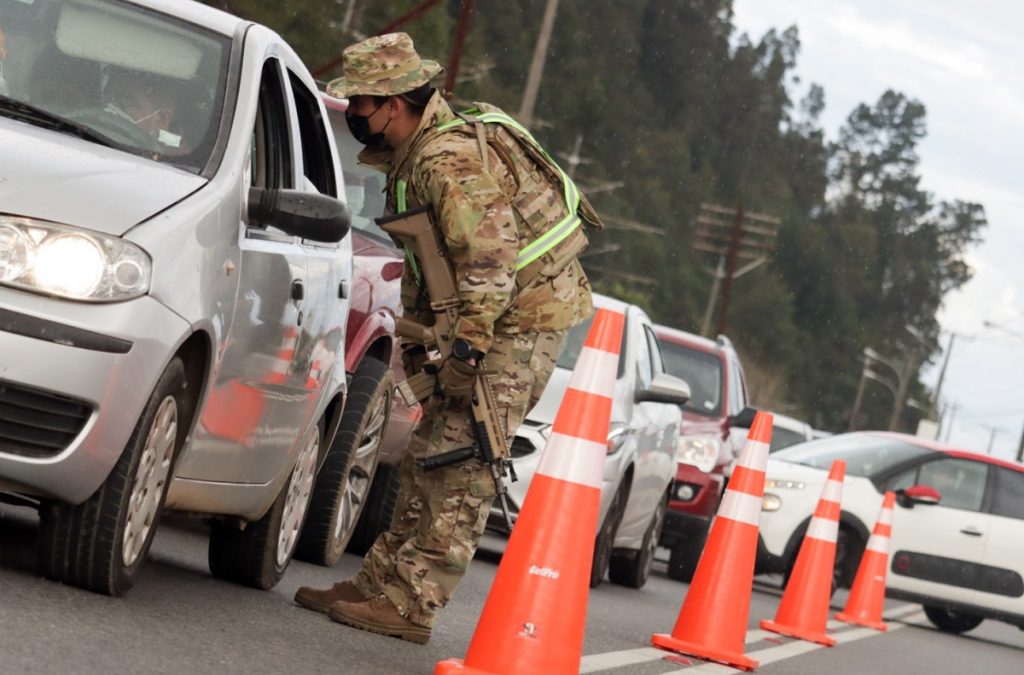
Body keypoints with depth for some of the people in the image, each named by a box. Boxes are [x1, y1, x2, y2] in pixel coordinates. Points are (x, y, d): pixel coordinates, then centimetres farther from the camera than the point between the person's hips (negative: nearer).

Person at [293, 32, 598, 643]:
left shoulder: (451, 158, -23)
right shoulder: (413, 154, 11)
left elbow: (490, 255, -29)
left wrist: (468, 345, -30)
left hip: (523, 317, -11)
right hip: (488, 318, 11)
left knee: (460, 465, -10)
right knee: (429, 454, 12)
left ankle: (409, 604, -9)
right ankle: (382, 582, 18)